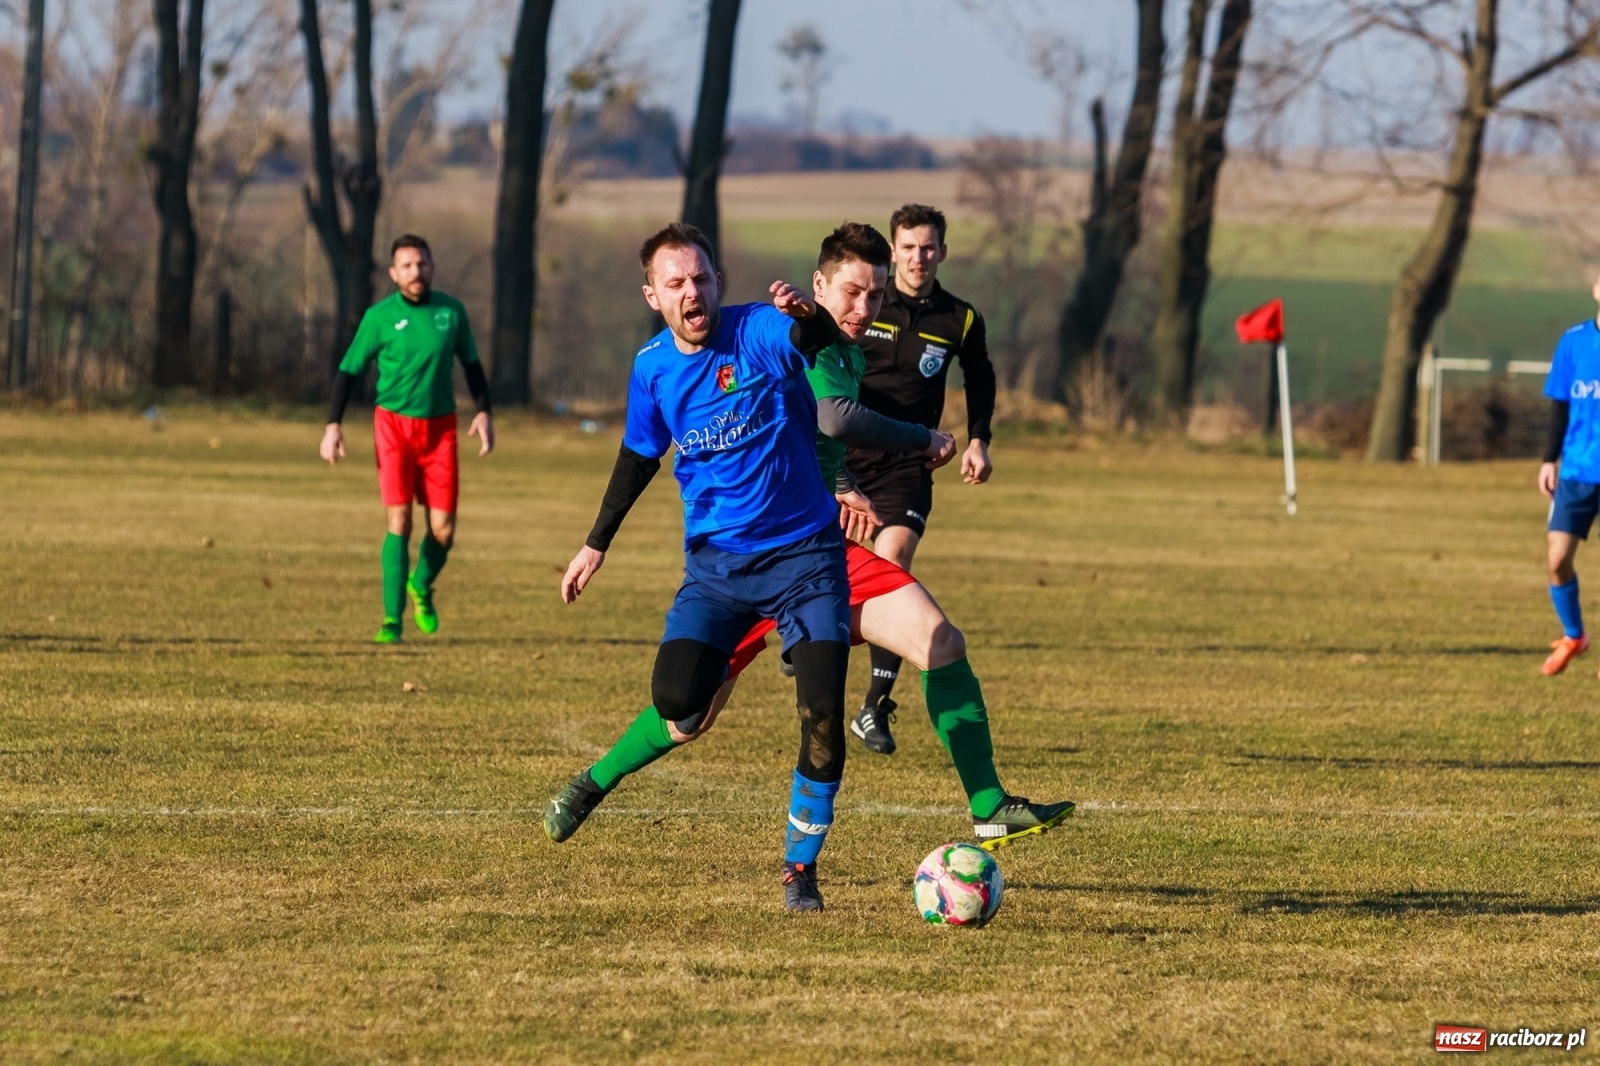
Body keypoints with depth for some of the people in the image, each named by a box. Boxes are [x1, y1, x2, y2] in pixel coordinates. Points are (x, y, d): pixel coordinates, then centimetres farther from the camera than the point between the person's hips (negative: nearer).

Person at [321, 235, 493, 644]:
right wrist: (333, 425, -11)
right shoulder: (379, 317, -5)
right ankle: (392, 619, -6)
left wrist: (484, 412, 3)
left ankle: (421, 586, 31)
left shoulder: (451, 311, 2)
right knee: (399, 522, -11)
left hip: (440, 427, 2)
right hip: (394, 423, -2)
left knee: (442, 530, -1)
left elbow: (471, 364, 14)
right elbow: (349, 370, -2)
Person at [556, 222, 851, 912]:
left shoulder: (761, 333, -12)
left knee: (823, 719, -14)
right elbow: (639, 456, 19)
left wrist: (809, 317, -59)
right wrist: (596, 544, 23)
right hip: (716, 563, 3)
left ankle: (800, 869, 5)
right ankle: (715, 673, 20)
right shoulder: (653, 368, 2)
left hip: (804, 553, -3)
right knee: (674, 698, -19)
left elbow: (820, 339, -36)